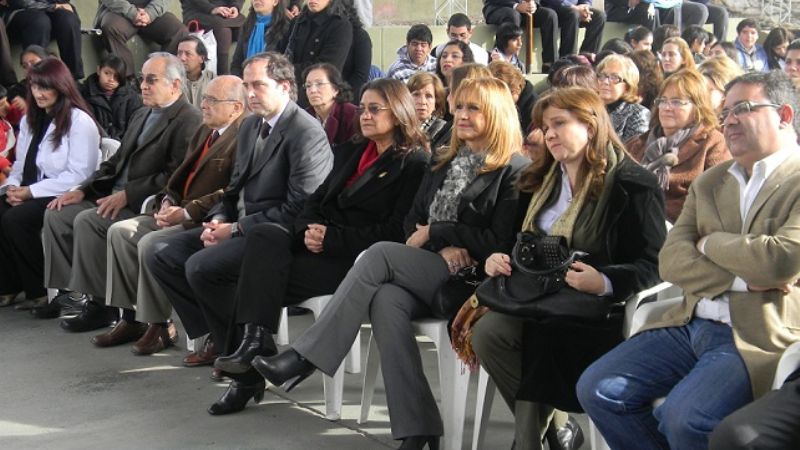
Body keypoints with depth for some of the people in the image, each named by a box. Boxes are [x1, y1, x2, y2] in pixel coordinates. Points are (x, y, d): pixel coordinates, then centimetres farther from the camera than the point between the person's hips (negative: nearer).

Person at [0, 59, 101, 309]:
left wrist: (31, 191, -18)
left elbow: (78, 175, -15)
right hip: (32, 194, 7)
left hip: (64, 196, -7)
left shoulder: (80, 122, -9)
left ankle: (40, 290, -14)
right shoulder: (30, 120, 17)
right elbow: (21, 164, 19)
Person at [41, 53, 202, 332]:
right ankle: (74, 291, 0)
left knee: (87, 221, -27)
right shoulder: (141, 116, 20)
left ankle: (101, 304, -15)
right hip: (115, 198, 9)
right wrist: (82, 190, 7)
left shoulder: (188, 121, -11)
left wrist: (127, 195, -22)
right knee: (57, 214, -3)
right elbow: (116, 162, 21)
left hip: (145, 207, -9)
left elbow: (174, 176, -20)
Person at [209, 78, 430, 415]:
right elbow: (317, 200, 19)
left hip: (358, 261, -7)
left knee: (264, 277, -24)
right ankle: (252, 340, -27)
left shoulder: (414, 164, -4)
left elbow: (394, 232, -12)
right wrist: (309, 230, -4)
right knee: (264, 236, -23)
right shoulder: (351, 151, 21)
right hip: (321, 245, 7)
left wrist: (332, 239, -16)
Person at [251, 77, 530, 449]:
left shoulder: (515, 170, -1)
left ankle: (304, 358, -24)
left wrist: (434, 232, -5)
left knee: (380, 254, -25)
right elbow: (413, 222, 18)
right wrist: (442, 248, -4)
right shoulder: (445, 163, 21)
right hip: (427, 272, 6)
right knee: (386, 299, -30)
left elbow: (500, 242, -9)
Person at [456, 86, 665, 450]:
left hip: (596, 307, -6)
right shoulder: (539, 181, 19)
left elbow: (650, 265, -8)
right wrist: (499, 258, 0)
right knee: (487, 330, -25)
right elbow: (518, 241, 24)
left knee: (535, 335, -34)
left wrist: (604, 283, -27)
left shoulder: (633, 185, -3)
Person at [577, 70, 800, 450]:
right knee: (597, 389, -8)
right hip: (689, 326, 7)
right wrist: (741, 279, -11)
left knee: (683, 417, -29)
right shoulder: (708, 183, 15)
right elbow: (671, 261, 5)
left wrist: (710, 244, -4)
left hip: (758, 337, -6)